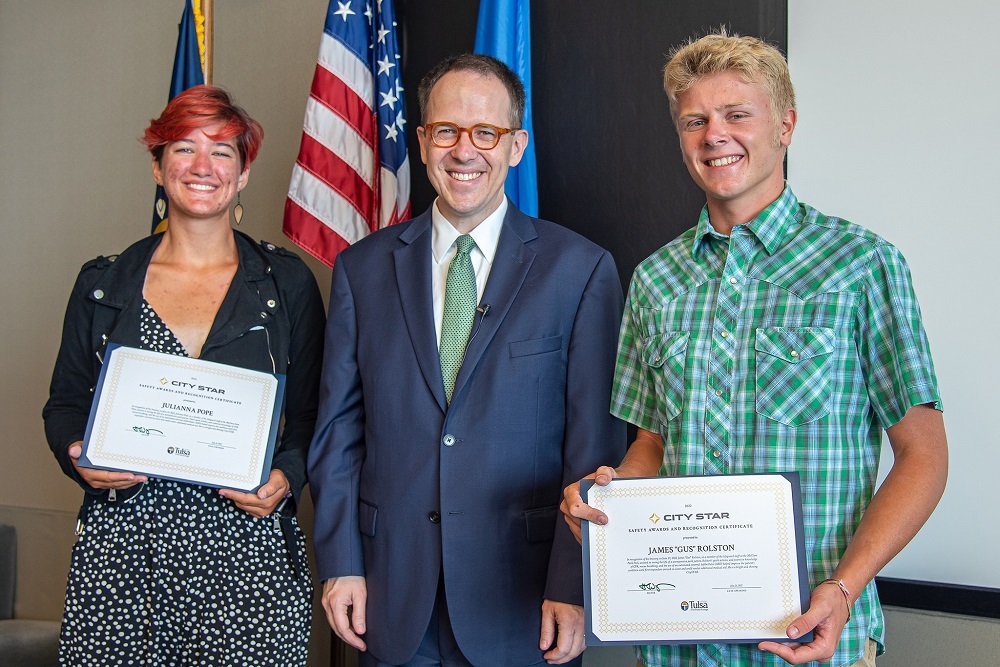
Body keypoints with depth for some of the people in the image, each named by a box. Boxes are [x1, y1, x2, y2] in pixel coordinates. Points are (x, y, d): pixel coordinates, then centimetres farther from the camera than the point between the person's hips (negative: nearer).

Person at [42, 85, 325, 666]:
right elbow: (65, 404, 14)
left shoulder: (286, 284, 6)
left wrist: (287, 476, -10)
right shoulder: (102, 285, 9)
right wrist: (81, 459, -6)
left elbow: (314, 414, 8)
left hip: (246, 543, -1)